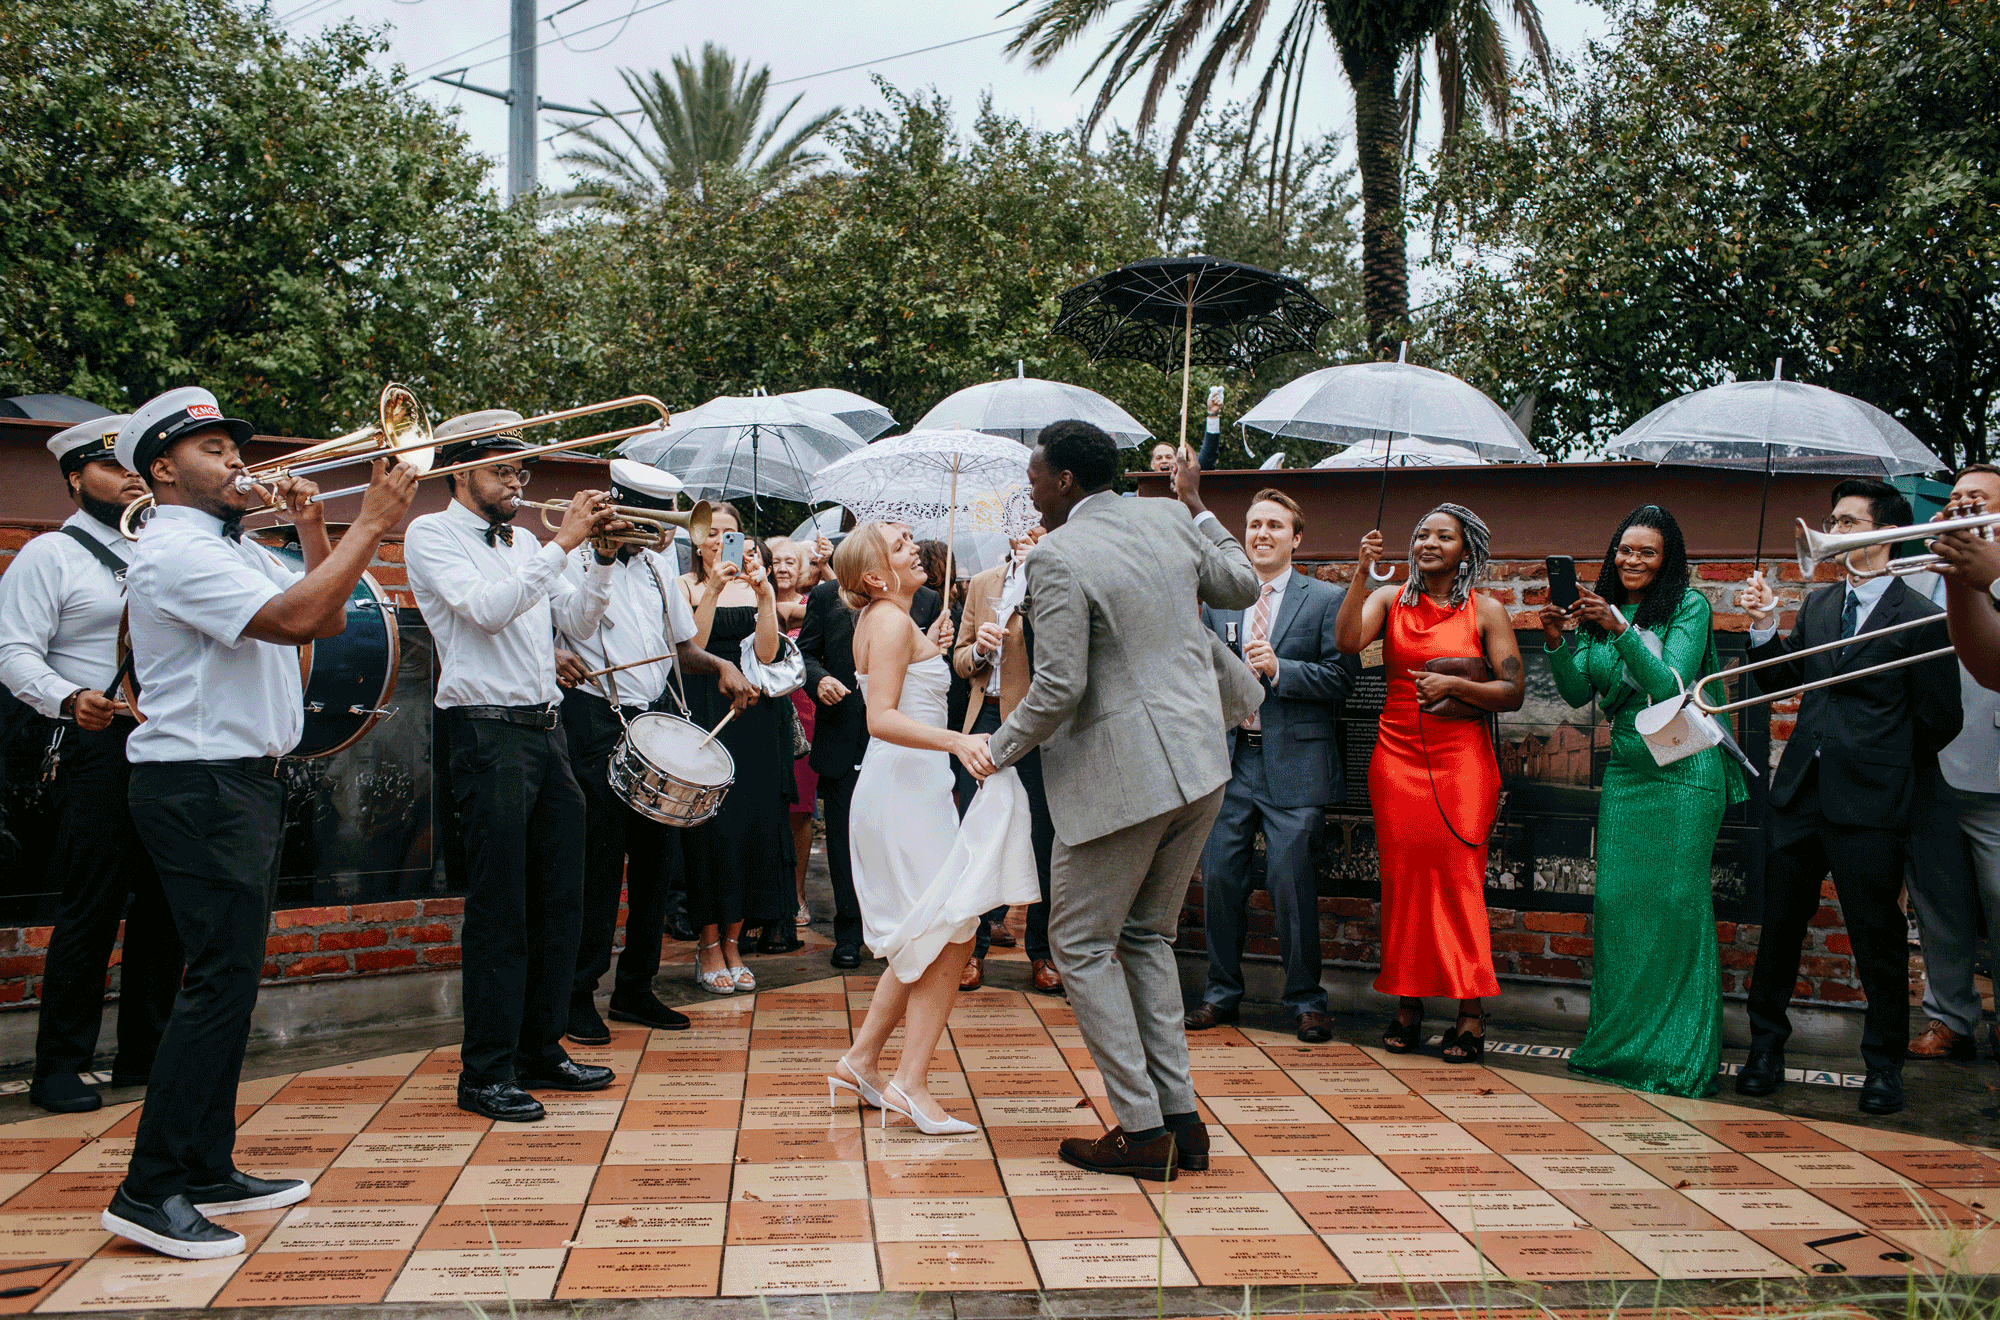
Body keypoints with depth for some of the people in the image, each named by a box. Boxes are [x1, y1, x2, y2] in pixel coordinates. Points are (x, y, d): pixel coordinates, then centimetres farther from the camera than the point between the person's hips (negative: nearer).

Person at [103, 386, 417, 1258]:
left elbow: (327, 621, 18)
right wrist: (371, 522, -21)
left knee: (230, 977, 12)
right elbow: (291, 619, -27)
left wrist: (312, 531, 6)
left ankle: (209, 1171, 20)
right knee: (221, 977, -12)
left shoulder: (235, 548, 18)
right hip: (198, 785, -10)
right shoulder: (175, 551, -14)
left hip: (242, 782, 10)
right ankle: (150, 1191, -6)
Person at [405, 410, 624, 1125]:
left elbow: (576, 622, 14)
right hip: (487, 734, -7)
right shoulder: (432, 535, -2)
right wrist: (563, 543, -17)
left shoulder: (524, 543, 18)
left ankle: (540, 1050, 22)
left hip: (546, 731, 7)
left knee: (559, 903, 10)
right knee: (498, 911, -4)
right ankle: (485, 1073, 5)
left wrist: (602, 557, 1)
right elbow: (486, 607, -18)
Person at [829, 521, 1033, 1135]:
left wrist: (928, 653, 25)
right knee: (951, 933, -9)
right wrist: (957, 741, -36)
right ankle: (910, 1082, -8)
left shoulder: (878, 620, 17)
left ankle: (861, 1060, 20)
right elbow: (881, 718, -25)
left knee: (926, 940, 16)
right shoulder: (892, 622, -13)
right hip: (905, 788, -10)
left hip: (905, 788, 10)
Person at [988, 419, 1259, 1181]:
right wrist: (1198, 509, 31)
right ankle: (1182, 1119, 20)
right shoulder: (1168, 520, 7)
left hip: (1121, 776, -8)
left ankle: (1143, 1131, 6)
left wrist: (997, 750, -3)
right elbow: (1242, 586, 22)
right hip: (1199, 764, 8)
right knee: (1147, 937, 19)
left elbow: (1059, 688, -18)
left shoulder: (1058, 556, -14)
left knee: (1082, 947, 5)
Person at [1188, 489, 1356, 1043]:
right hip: (1229, 759, 4)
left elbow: (1341, 676, -5)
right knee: (1219, 878, 6)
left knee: (1292, 883, -3)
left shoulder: (1327, 598, 2)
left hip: (1294, 763, -4)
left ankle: (1305, 1000, 12)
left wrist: (1278, 668, -16)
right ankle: (1222, 991, 21)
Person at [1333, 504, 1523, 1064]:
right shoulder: (1389, 599, 9)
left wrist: (1455, 685, -13)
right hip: (1396, 756, 2)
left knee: (1458, 879, -6)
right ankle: (1407, 1003, 12)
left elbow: (1514, 693, 1)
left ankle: (1470, 1014, -1)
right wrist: (1361, 572, -16)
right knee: (1402, 877, 3)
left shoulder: (1486, 610, 3)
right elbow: (1348, 641, -11)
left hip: (1460, 758, -2)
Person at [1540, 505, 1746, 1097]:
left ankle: (1681, 1050, 6)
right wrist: (1557, 642, -12)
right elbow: (1578, 694, 5)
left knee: (1677, 903, -4)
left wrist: (1621, 629, -26)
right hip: (1625, 773, 5)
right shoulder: (1600, 611, 10)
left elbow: (1670, 685, -16)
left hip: (1685, 772, -5)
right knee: (1615, 901, 3)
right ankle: (1621, 1041, 15)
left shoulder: (1689, 606, -5)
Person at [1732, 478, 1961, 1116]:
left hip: (1868, 802, -5)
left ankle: (1884, 1065, 18)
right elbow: (1785, 681, 14)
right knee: (1779, 925, 11)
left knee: (1878, 936, 4)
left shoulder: (1921, 619, -6)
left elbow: (1939, 723, -3)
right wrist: (1766, 627, -1)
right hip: (1799, 792, 5)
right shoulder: (1817, 605, 12)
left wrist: (1881, 765, 6)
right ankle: (1766, 1046, 23)